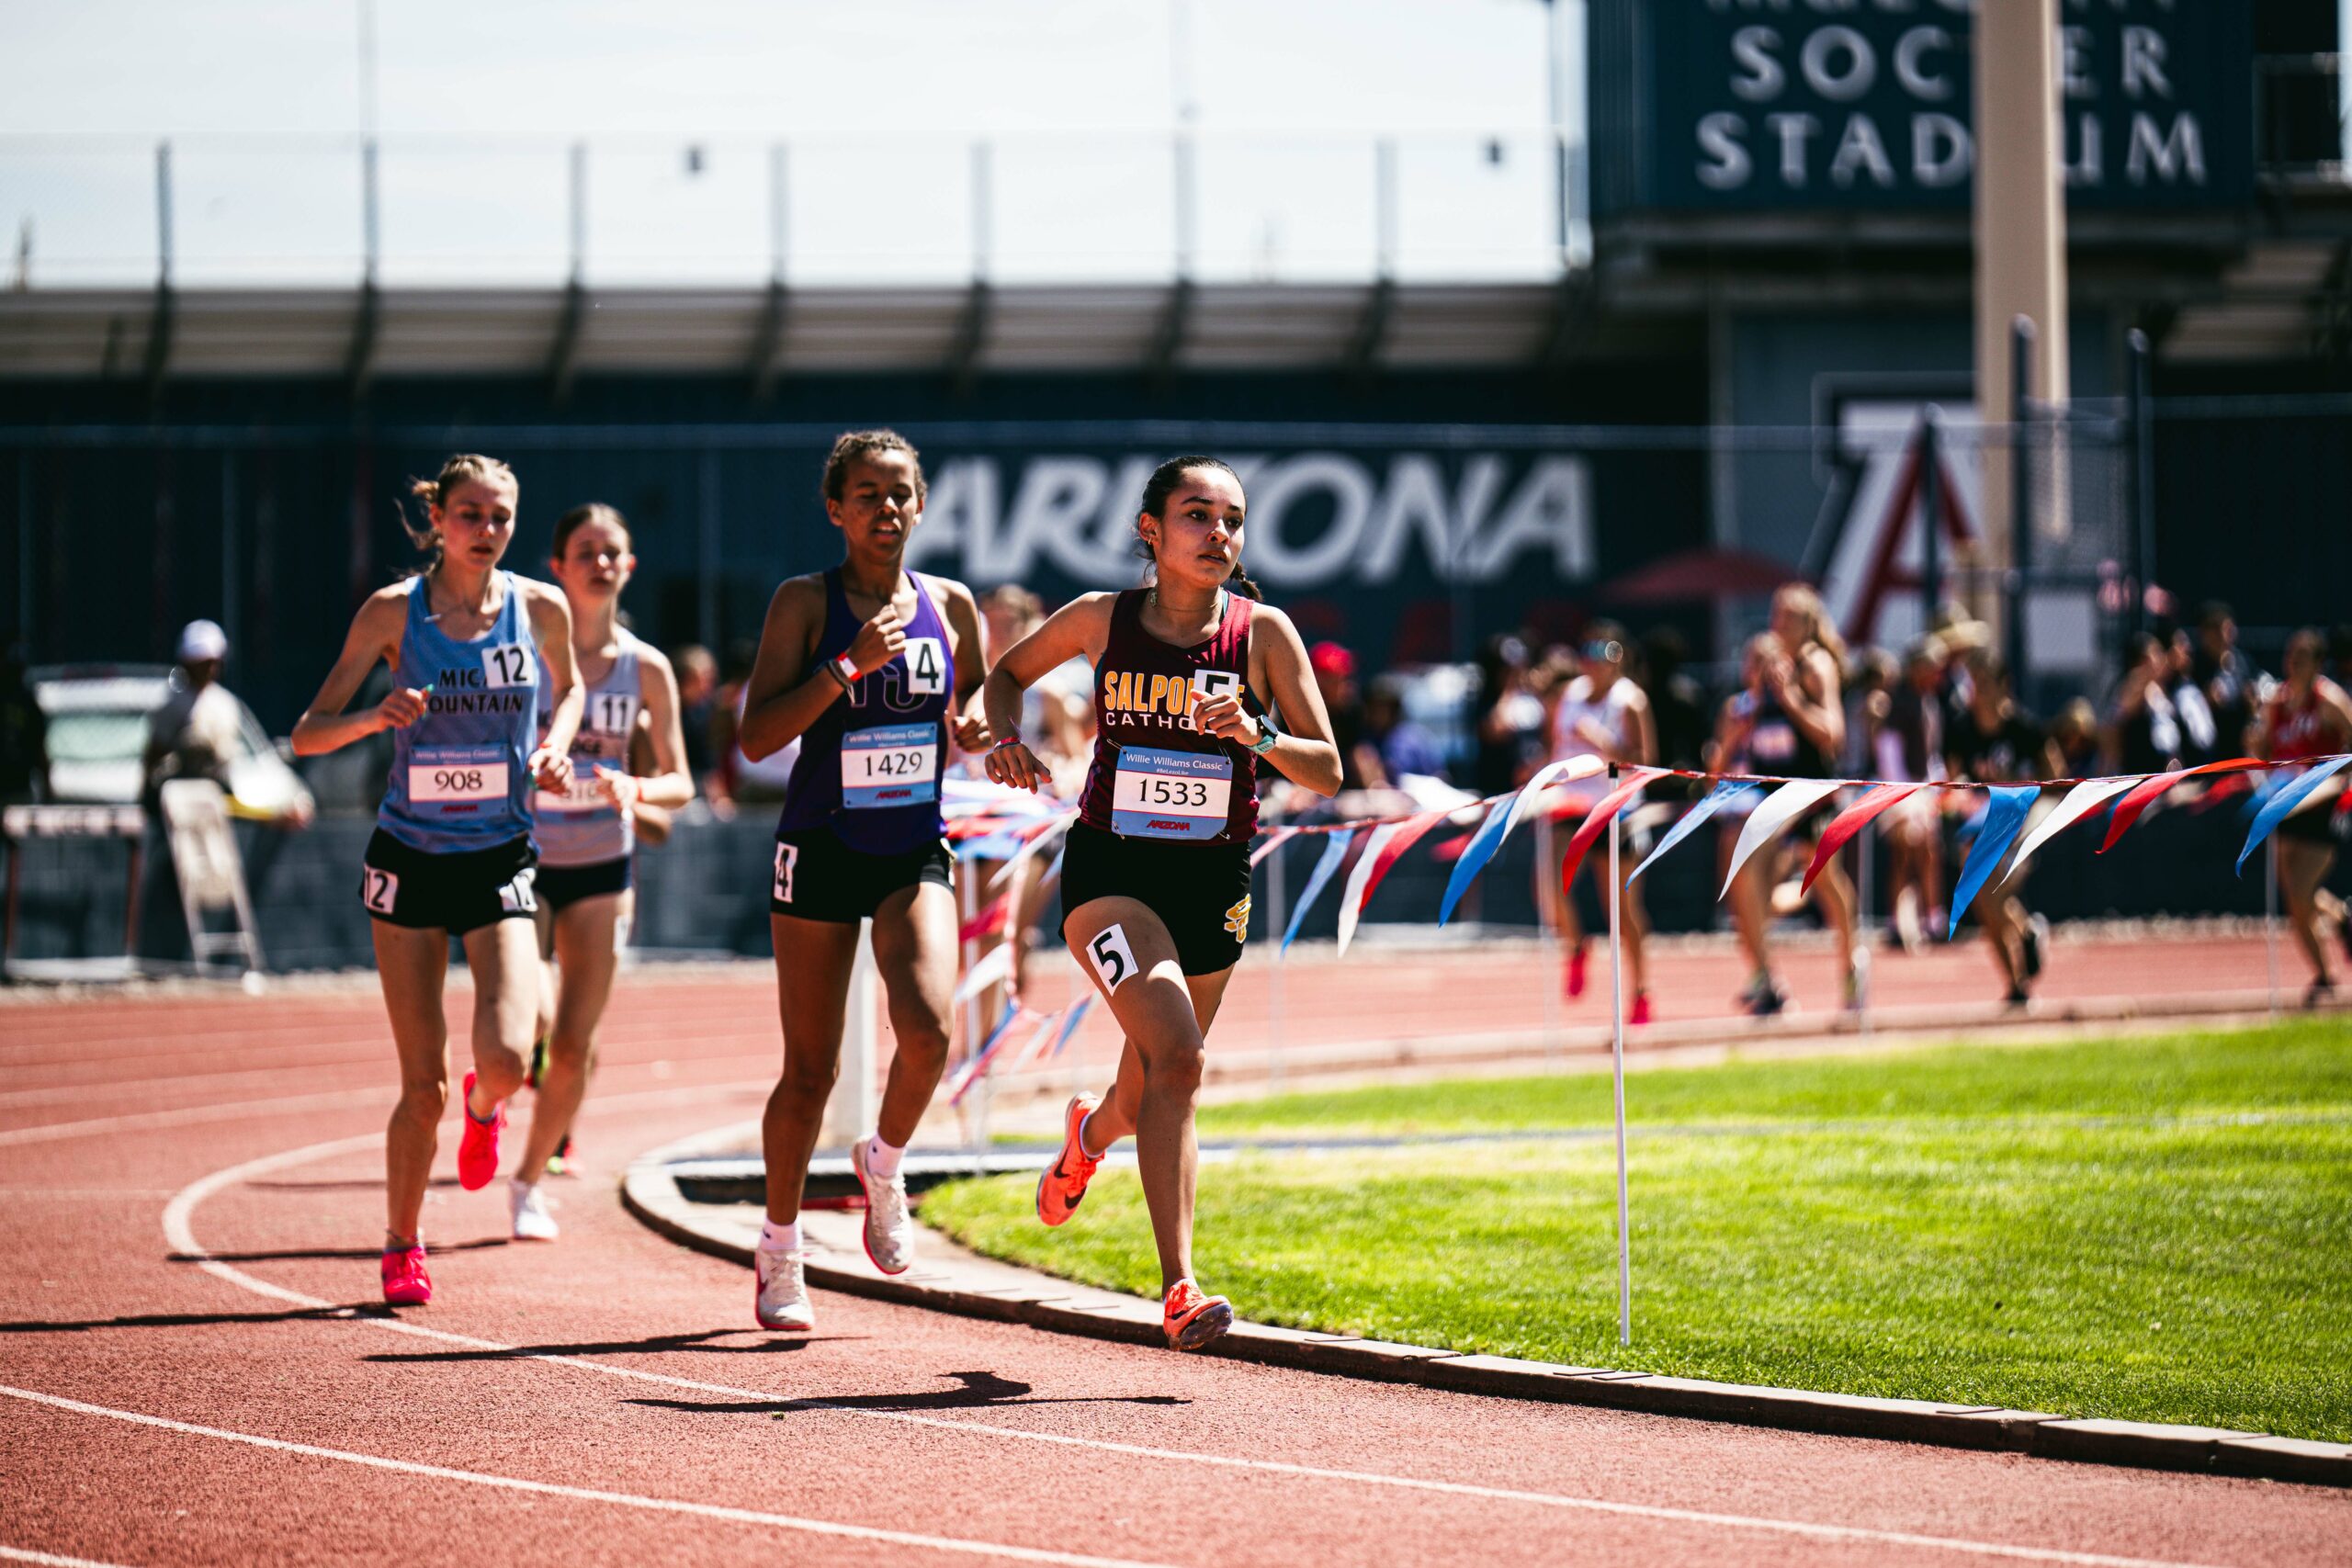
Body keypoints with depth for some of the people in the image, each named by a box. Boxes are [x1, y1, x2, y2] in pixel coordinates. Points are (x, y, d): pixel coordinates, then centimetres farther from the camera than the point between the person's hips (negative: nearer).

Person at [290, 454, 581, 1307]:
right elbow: (306, 733, -5)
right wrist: (374, 717, -24)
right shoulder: (392, 612, -5)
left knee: (507, 1058, -18)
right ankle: (401, 1246, 20)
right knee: (424, 1087, -2)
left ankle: (485, 1108, 21)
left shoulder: (540, 608, 0)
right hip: (409, 859, -1)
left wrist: (553, 747, 2)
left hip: (501, 861, 1)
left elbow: (567, 689, 22)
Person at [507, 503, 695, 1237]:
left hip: (602, 871, 2)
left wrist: (637, 789, -19)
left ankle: (528, 1181, 23)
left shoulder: (646, 668, -1)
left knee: (571, 1049, 3)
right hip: (520, 862, -2)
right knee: (530, 1021, -24)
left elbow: (680, 783, 2)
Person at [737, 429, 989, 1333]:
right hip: (821, 851, -2)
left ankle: (884, 1164, 8)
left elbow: (976, 709, 18)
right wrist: (851, 664, -21)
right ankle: (780, 1252, 21)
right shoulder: (806, 603, -6)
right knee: (810, 1069, 2)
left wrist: (976, 731, -6)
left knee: (928, 1029, -22)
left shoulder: (950, 606, 5)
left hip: (916, 853, 2)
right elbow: (756, 737, -13)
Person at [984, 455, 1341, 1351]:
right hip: (1109, 870, -3)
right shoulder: (1101, 620, -4)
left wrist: (1256, 736, -25)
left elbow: (1326, 773, -7)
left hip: (1213, 882, 3)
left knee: (1148, 1093, 16)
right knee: (1176, 1058, -25)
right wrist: (1006, 737, -5)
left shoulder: (1264, 633, -5)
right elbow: (1007, 673, 15)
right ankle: (1180, 1289, -27)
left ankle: (1088, 1136, 56)